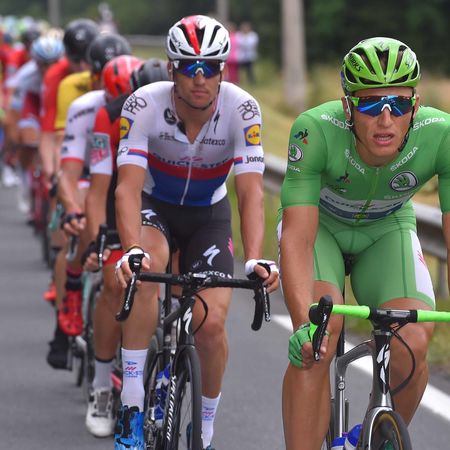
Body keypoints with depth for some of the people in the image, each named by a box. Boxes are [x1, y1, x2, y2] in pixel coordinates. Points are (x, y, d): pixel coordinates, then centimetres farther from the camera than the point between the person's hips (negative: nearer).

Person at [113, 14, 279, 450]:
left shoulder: (241, 110, -25)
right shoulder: (144, 105, -27)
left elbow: (250, 190, -30)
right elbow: (128, 186, -35)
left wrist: (254, 259, -46)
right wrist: (132, 250, -53)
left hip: (208, 214, 1)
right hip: (154, 206, -1)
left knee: (211, 324, -16)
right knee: (148, 266, -36)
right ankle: (131, 406, -28)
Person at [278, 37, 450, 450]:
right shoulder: (316, 130, -35)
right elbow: (297, 236, -38)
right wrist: (304, 322, -52)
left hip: (386, 230, 2)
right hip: (319, 225, -2)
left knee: (412, 347, -19)